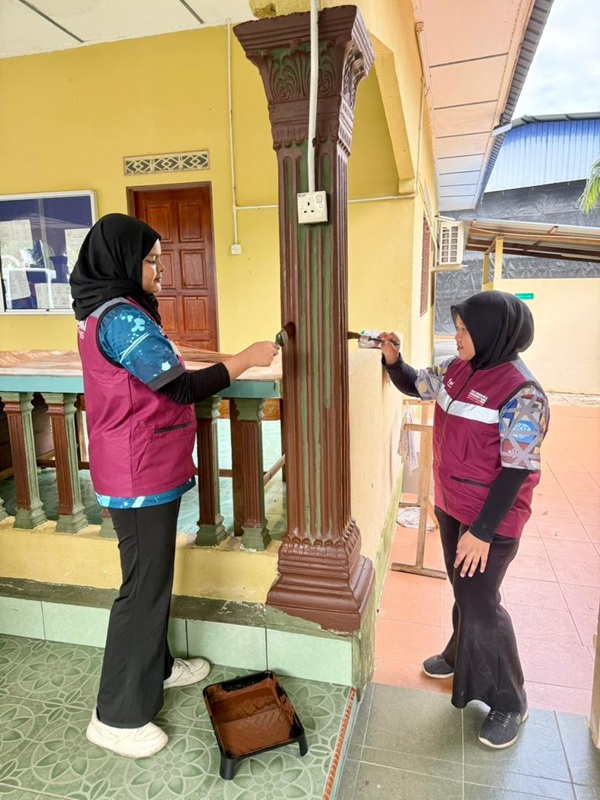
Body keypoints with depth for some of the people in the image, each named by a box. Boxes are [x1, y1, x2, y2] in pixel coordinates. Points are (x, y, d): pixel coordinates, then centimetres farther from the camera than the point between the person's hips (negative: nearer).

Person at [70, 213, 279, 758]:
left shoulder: (108, 311, 12)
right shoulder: (121, 318, -21)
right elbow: (180, 388, -23)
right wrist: (246, 360, -16)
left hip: (144, 471, 10)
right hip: (140, 478, -10)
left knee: (152, 577, 21)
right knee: (144, 586, 1)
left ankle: (156, 666, 41)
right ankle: (118, 717, 18)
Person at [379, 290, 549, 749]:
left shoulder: (521, 395, -24)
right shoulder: (458, 370, -2)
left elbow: (516, 470, -23)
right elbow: (415, 386, 15)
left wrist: (482, 531, -21)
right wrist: (393, 359, -5)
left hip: (492, 518, -7)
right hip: (450, 506, 7)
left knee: (481, 602, 3)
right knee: (463, 590, 23)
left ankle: (509, 703, 24)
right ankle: (461, 657, 46)